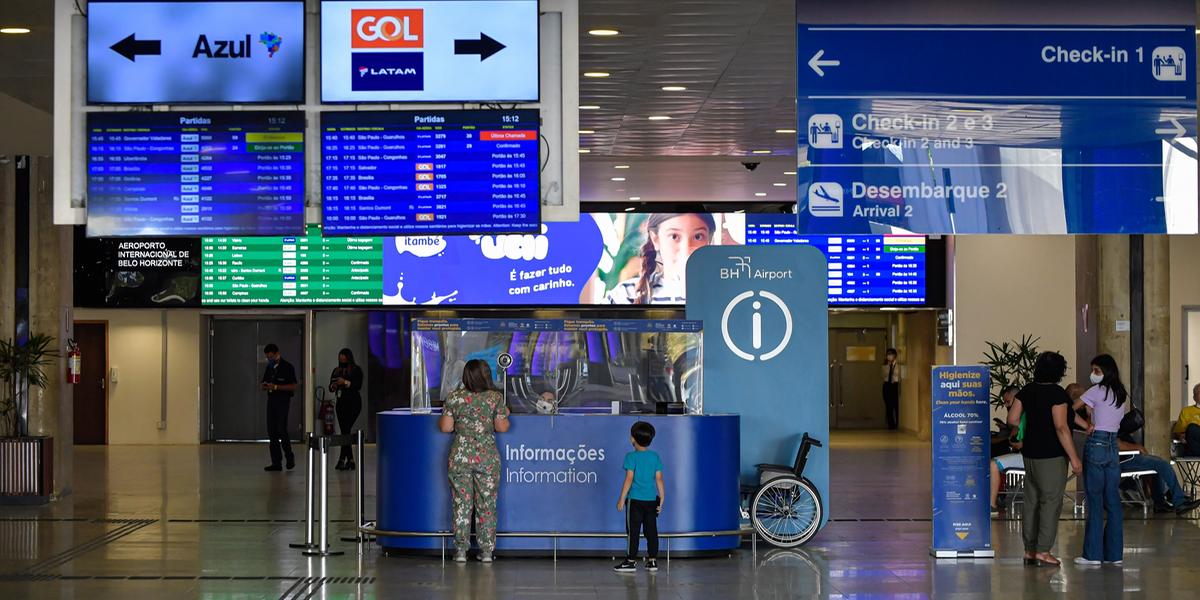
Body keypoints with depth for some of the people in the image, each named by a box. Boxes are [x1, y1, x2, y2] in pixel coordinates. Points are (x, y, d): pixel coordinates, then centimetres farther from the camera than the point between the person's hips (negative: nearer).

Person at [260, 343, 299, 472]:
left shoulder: (287, 367, -5)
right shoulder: (269, 368, 15)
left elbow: (293, 386, -11)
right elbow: (262, 384, 20)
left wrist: (276, 387, -19)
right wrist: (263, 386, -5)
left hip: (283, 400, -6)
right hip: (271, 400, 6)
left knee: (281, 430, -12)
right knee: (271, 431, 3)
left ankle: (289, 456, 9)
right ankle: (276, 462, 6)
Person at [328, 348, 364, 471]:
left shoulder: (356, 370, -1)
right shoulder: (336, 370, 15)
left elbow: (358, 386, -12)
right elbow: (330, 387, 14)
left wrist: (346, 382, -22)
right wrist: (333, 386, -9)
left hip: (353, 402, -6)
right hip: (341, 403, 6)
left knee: (346, 429, -14)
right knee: (344, 430, 3)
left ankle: (342, 459, -16)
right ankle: (350, 460, 8)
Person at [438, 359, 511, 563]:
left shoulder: (454, 397, -3)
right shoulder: (496, 398, -5)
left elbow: (445, 427, -2)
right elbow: (501, 427, -4)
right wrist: (505, 415, 16)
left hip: (460, 456, 1)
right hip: (487, 457, -1)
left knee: (461, 504, 7)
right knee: (487, 504, 8)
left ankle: (460, 550, 8)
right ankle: (486, 551, 10)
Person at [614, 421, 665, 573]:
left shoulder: (631, 457, -8)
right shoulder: (655, 456, 5)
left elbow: (629, 479, -12)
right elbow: (659, 479, 5)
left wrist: (622, 499, -7)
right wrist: (661, 498, 11)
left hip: (635, 500, -4)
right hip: (651, 500, 5)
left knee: (633, 531, 0)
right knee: (651, 530, 9)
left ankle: (631, 562, 2)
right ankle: (652, 561, 12)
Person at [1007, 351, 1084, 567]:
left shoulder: (1027, 391, 6)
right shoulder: (1057, 393, -15)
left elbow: (1012, 419, 6)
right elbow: (1061, 427, -20)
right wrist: (1073, 457, -17)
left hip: (1030, 453, 7)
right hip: (1051, 456, -7)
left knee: (1031, 501, 12)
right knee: (1051, 501, -2)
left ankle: (1029, 550, 16)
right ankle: (1043, 551, -4)